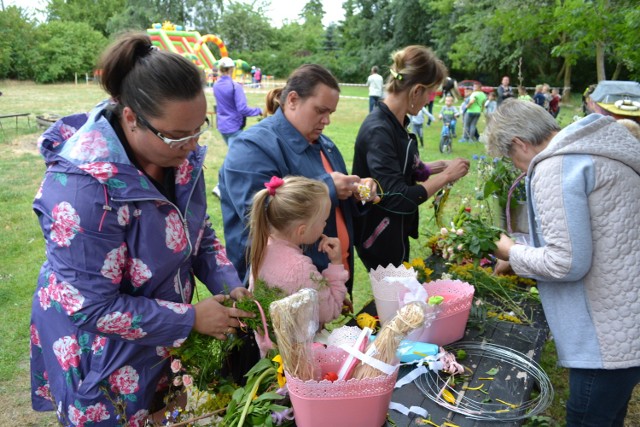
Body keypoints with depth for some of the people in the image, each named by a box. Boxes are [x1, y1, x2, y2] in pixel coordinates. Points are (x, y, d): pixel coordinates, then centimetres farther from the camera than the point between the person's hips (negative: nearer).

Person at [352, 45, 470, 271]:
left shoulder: (396, 122, 3)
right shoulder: (378, 131, -25)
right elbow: (397, 198, -29)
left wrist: (440, 166, 5)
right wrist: (446, 176, -19)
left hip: (396, 233, 9)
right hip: (380, 239, -9)